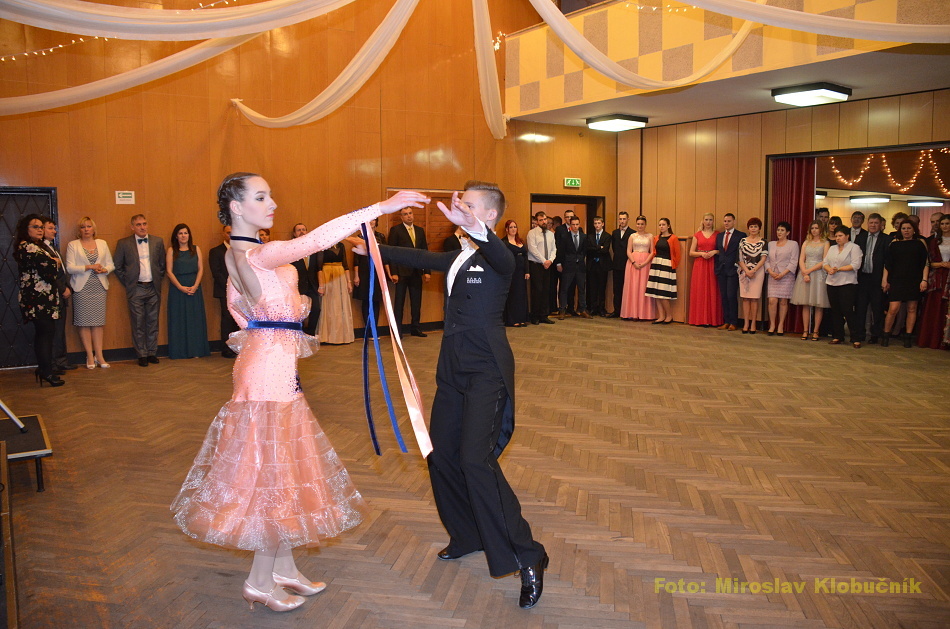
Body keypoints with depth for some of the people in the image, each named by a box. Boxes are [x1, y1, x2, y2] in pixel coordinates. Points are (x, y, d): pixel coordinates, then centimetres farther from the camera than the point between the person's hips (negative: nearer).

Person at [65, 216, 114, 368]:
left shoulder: (102, 243, 14)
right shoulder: (72, 245, 5)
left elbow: (111, 264, 13)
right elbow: (70, 268, -4)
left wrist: (104, 270, -8)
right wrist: (89, 267, -14)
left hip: (99, 287, 2)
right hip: (81, 287, -2)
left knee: (98, 321, 1)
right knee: (84, 322, -3)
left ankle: (99, 355, 5)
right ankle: (90, 356, 4)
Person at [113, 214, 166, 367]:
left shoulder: (158, 242, 7)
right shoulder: (123, 243, 0)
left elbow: (162, 265, 13)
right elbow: (118, 267, 5)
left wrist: (158, 282, 7)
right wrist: (128, 284, 1)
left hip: (153, 288, 2)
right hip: (136, 290, -2)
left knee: (153, 323, 7)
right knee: (138, 324, 1)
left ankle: (152, 353, 16)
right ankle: (142, 355, 8)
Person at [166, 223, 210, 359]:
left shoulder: (196, 249, 7)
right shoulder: (171, 250, 3)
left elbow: (201, 269, 2)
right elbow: (169, 271, -3)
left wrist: (195, 286, -11)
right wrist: (181, 287, -13)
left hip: (194, 288, 1)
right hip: (177, 289, -1)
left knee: (195, 318, 2)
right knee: (179, 319, 1)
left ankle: (196, 350, 7)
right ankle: (180, 352, 5)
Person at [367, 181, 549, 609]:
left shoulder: (496, 257, -10)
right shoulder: (457, 257, 13)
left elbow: (502, 257, -33)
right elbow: (416, 258, 23)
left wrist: (472, 227, -51)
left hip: (487, 373, -8)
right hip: (453, 371, 8)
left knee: (476, 460, -19)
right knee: (440, 455, 12)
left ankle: (527, 558, -7)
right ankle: (468, 537, 32)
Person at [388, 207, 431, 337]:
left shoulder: (420, 231, 13)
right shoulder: (395, 230, -1)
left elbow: (425, 251, 13)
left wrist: (427, 271, 6)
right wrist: (393, 273, -13)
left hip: (417, 272, 5)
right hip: (402, 272, -5)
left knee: (416, 302, 8)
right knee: (399, 302, 1)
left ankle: (415, 328, 17)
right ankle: (398, 330, 7)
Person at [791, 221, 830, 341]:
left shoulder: (825, 243, 3)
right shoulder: (806, 243, 13)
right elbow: (801, 260, 6)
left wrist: (810, 270, -12)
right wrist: (804, 273, -10)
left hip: (819, 274, -3)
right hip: (805, 273, 3)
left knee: (819, 305, -1)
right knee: (806, 304, 1)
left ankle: (815, 331, 3)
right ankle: (805, 331, 3)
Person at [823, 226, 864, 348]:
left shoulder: (854, 248, -1)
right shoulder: (832, 248, 18)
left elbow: (856, 265, -11)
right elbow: (824, 263, 12)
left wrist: (838, 269, -14)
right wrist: (829, 269, -10)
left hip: (847, 284, -6)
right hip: (832, 283, 6)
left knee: (848, 311, -11)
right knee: (836, 311, 8)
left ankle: (856, 338, -5)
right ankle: (837, 337, 15)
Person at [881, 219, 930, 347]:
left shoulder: (920, 243, 6)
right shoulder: (894, 243, 7)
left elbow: (926, 263, 5)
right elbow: (887, 263, 7)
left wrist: (924, 280, -3)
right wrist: (885, 279, 2)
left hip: (914, 281, 1)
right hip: (897, 280, -1)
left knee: (912, 309, 5)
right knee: (893, 309, -10)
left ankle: (907, 337, 14)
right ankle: (886, 336, 4)